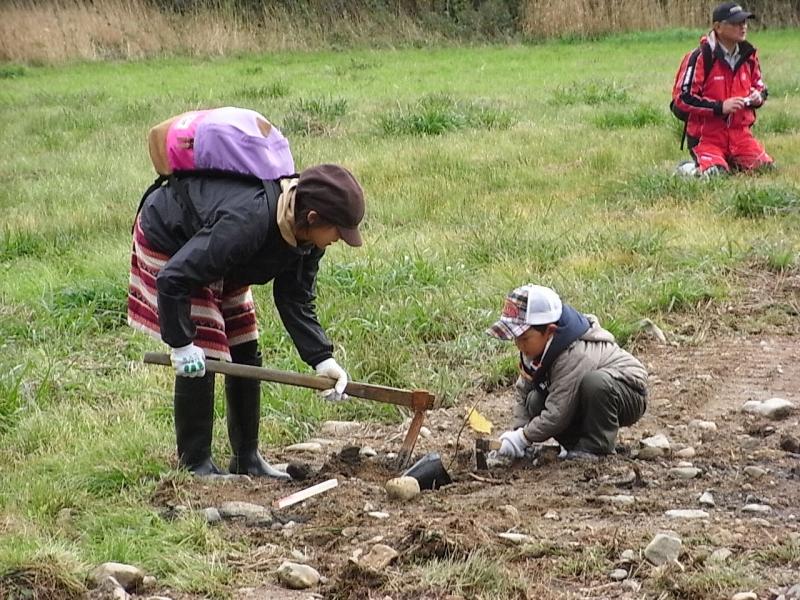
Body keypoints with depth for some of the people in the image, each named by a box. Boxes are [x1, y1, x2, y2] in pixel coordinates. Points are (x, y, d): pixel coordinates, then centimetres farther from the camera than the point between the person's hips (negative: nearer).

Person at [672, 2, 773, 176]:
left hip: (740, 133, 6)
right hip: (707, 137, -6)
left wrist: (758, 97, -4)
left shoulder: (748, 55, 6)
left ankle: (731, 162, 19)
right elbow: (682, 98, -15)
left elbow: (760, 86, 22)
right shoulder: (701, 58, -13)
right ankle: (692, 168, 8)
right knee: (716, 173, -27)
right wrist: (720, 107, -20)